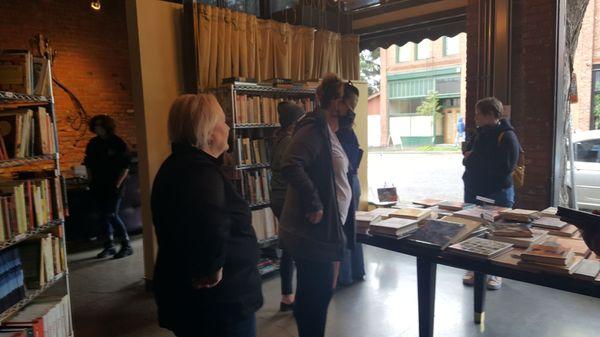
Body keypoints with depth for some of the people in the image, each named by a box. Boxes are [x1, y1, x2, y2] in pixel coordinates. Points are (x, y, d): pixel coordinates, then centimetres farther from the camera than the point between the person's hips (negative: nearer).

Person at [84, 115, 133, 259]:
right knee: (103, 216, 8)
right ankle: (110, 246, 21)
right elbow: (88, 165, 18)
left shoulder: (118, 143, -7)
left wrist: (117, 185, -12)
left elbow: (125, 167, -8)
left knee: (111, 215, -10)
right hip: (98, 187, 6)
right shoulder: (93, 144, 8)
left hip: (113, 186, -5)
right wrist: (91, 182, 9)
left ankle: (126, 246, 2)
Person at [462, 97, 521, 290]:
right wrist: (472, 159, -13)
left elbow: (506, 167, -21)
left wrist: (475, 159, -14)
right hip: (473, 191, 7)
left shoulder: (507, 136, -12)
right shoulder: (480, 134, 10)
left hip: (497, 194, -6)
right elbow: (466, 160, 11)